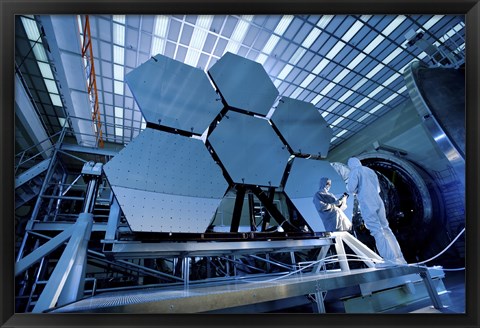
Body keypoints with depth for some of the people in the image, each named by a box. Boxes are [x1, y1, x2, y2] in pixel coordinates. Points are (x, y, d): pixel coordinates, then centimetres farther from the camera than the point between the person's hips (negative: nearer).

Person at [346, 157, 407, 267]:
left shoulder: (354, 172, -1)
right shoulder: (370, 170, 20)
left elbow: (351, 189, -13)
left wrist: (352, 191, 8)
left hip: (366, 204, -7)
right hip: (378, 202, 7)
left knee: (377, 231, -7)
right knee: (385, 229, 13)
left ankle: (390, 259, -9)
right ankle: (399, 257, 16)